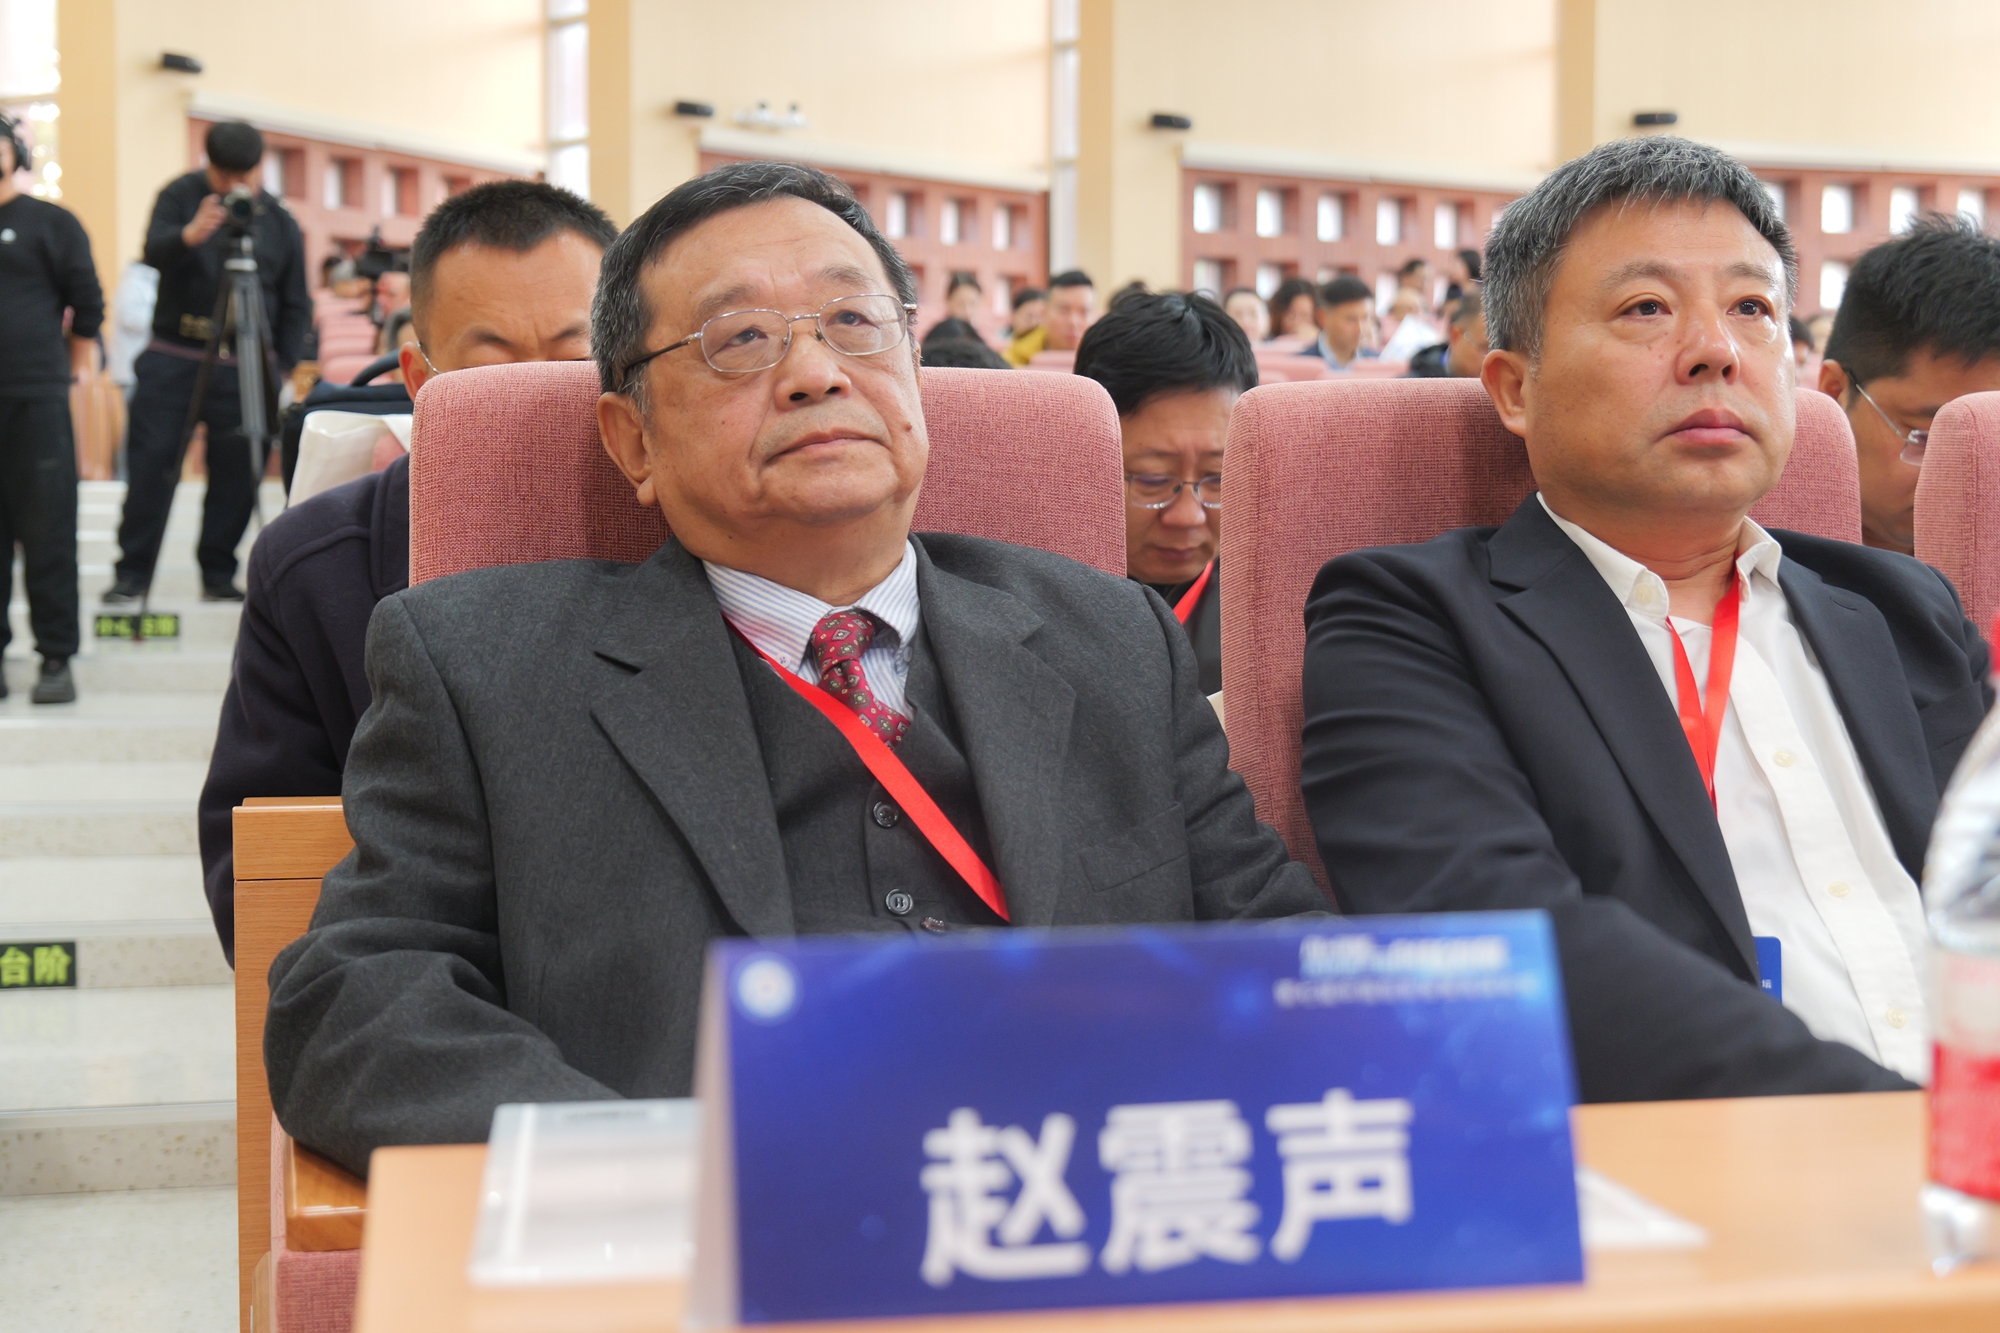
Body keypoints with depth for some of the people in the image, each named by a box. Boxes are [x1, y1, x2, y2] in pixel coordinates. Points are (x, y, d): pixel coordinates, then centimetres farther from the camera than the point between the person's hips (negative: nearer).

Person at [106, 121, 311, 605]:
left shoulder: (280, 223, 7)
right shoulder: (180, 196, 3)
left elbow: (295, 307, 9)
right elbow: (153, 252, -13)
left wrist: (283, 370, 1)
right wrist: (190, 235, -34)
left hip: (243, 366, 1)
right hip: (172, 358, -1)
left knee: (235, 474, 0)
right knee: (150, 463, -4)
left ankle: (219, 575, 11)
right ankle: (132, 574, 4)